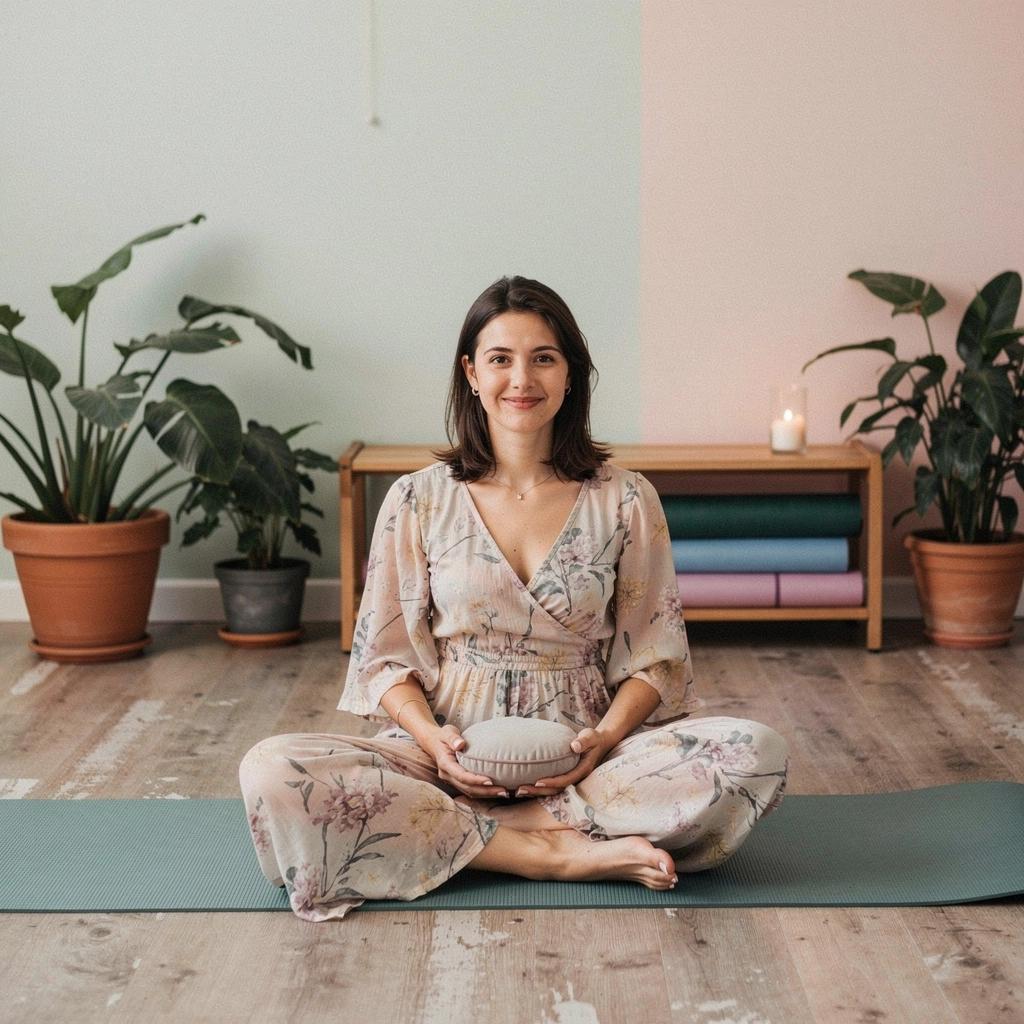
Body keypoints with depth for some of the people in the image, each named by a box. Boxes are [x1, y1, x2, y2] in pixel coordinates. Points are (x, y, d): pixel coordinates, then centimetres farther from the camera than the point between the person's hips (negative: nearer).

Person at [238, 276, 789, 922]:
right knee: (273, 773, -30)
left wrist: (606, 737, -14)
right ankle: (559, 852, -24)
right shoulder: (420, 501, 5)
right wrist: (432, 737, -14)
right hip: (454, 753, 0)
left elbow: (654, 657, 6)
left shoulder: (626, 501, 5)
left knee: (757, 753, -27)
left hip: (582, 757, 1)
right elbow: (384, 657, 6)